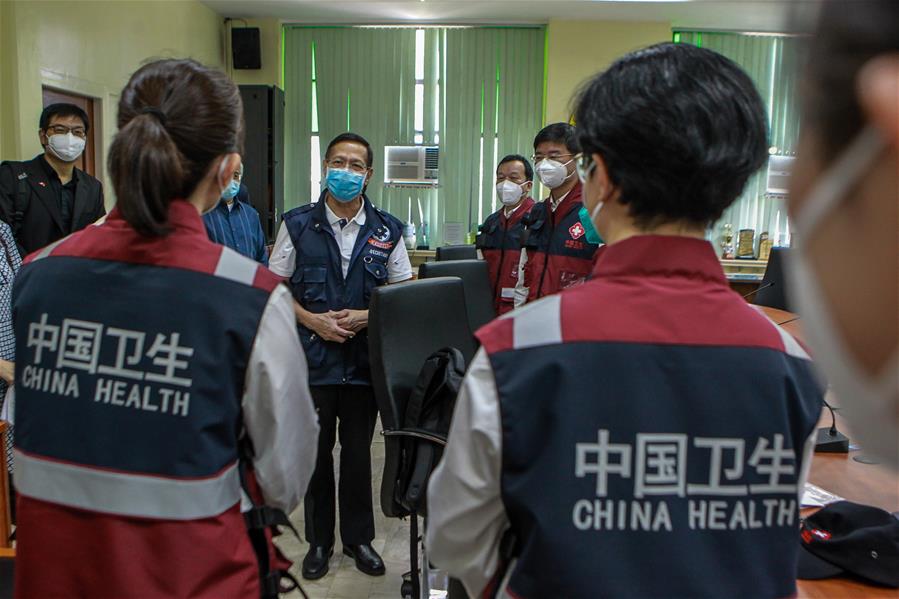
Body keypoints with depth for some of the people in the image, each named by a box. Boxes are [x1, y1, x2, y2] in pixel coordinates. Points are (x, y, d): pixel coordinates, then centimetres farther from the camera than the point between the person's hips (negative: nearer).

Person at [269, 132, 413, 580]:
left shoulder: (387, 231, 2)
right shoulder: (298, 224, 0)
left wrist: (365, 317, -11)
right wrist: (313, 320, -12)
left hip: (364, 360, 1)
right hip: (312, 358, 0)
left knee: (358, 452, 12)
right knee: (315, 451, 11)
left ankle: (358, 537, 29)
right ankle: (319, 541, 28)